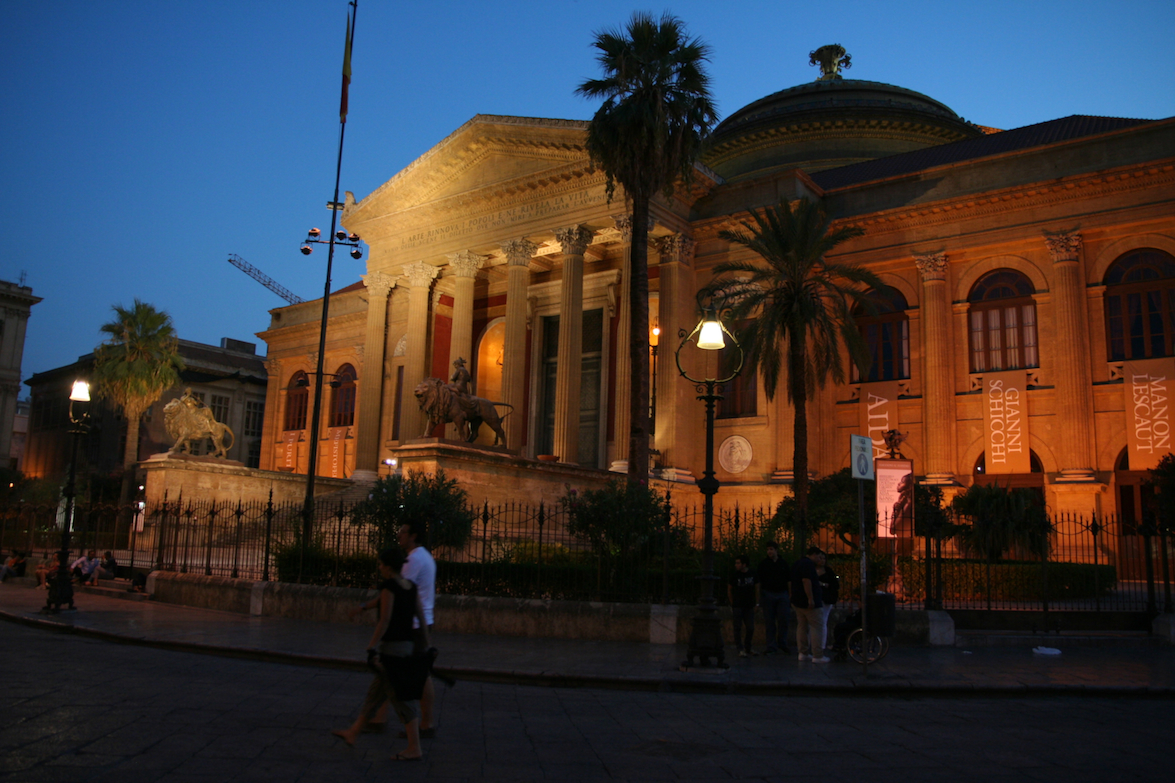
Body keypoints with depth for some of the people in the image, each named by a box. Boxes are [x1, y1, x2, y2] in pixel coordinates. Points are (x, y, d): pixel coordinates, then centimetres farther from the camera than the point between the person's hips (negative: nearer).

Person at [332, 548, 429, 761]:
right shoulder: (411, 587, 8)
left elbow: (384, 620, -19)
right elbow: (421, 618, 9)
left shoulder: (388, 586, -15)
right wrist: (426, 646, 15)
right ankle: (353, 732, 32)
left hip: (391, 647, -9)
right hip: (407, 646, 9)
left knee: (401, 698, -3)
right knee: (376, 692, 18)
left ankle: (414, 749, 1)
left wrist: (372, 649, -15)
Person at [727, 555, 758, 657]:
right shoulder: (735, 575, -4)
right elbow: (729, 589, 6)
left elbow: (756, 589, 11)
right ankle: (740, 650, 6)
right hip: (737, 606, -2)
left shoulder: (752, 574, 1)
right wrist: (732, 604, 7)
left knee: (751, 628, 4)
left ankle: (747, 648, 21)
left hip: (749, 606, 2)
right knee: (738, 628, -2)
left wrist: (756, 604, 8)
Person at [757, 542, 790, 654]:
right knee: (770, 622, 1)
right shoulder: (763, 564, 4)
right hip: (768, 594, -1)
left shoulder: (783, 563, 8)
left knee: (783, 620, -1)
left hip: (782, 594, 1)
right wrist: (759, 598, -1)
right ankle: (771, 647, 6)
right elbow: (759, 582, 4)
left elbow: (788, 580, 11)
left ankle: (782, 644, 17)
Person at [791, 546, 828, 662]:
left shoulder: (797, 563, 18)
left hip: (797, 601, 10)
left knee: (802, 626, 12)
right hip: (809, 602, -10)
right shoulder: (808, 564, -14)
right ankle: (818, 656, -6)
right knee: (816, 627, -5)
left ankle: (803, 653, 14)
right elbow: (806, 581, -26)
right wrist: (811, 599, -26)